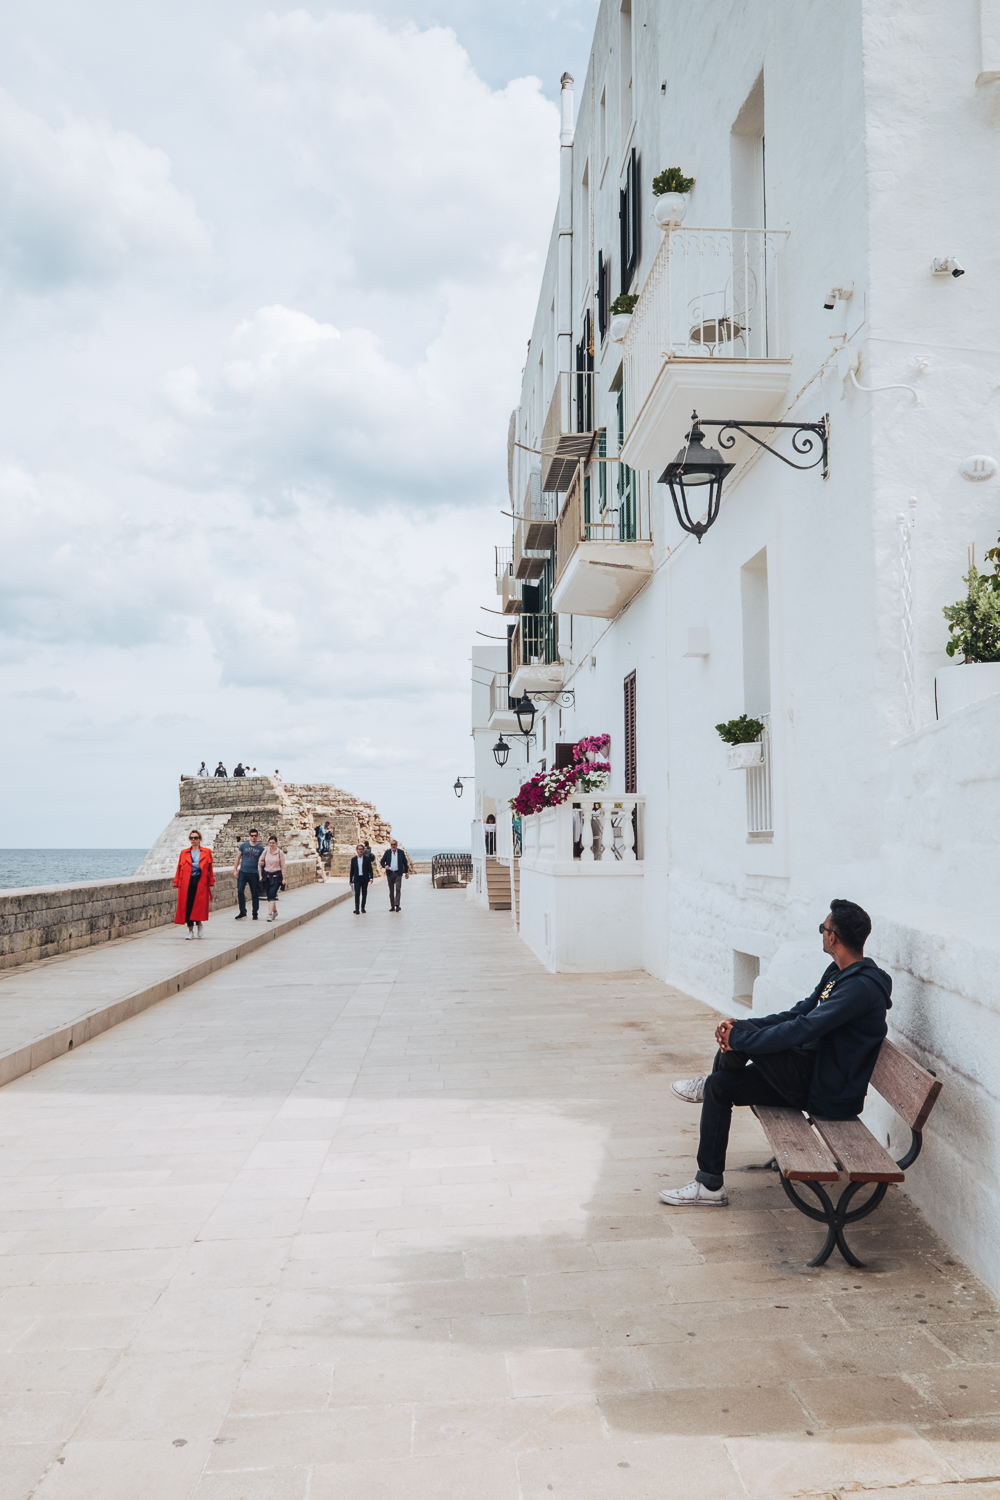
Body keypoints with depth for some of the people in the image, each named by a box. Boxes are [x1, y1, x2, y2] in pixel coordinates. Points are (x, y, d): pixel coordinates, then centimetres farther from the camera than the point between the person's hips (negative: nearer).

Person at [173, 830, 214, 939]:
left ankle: (199, 923, 19)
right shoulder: (184, 853, 11)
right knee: (187, 906, -2)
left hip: (200, 882, -1)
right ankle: (190, 930, 8)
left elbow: (210, 869, 7)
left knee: (199, 905, -9)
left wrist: (211, 884, 2)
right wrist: (177, 884, 3)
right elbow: (179, 869, 9)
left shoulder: (206, 852, 8)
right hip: (187, 883, 1)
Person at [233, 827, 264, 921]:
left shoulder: (260, 848, 4)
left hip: (254, 874, 0)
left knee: (255, 894, 3)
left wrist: (261, 874, -5)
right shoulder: (244, 845, 4)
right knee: (240, 891, -8)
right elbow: (238, 857, 9)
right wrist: (235, 869, 3)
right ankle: (243, 912, 3)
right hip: (243, 872, 0)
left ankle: (255, 914, 15)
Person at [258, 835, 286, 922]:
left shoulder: (280, 852, -3)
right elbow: (260, 864, 10)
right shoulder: (265, 851, 3)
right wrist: (260, 875, 4)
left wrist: (283, 878, -1)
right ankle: (275, 911, 27)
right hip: (266, 875, 3)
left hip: (276, 876, -3)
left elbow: (283, 866, 0)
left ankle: (270, 914, -18)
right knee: (269, 895, 7)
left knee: (272, 895, -15)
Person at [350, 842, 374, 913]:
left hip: (365, 878, 0)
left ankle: (363, 908, 17)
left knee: (364, 894, 6)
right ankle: (357, 909, -15)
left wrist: (371, 877, -9)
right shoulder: (353, 859, 7)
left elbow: (370, 868, 2)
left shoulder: (367, 859, 4)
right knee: (357, 893, -10)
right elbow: (352, 870, 10)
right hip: (357, 879, 0)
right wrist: (351, 880, 8)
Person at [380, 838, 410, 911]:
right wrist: (384, 866, -15)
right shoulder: (387, 852, 6)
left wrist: (406, 872, 11)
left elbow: (405, 862, 11)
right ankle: (392, 906, 10)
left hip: (398, 873, -2)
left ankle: (397, 905, -15)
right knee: (391, 891, 5)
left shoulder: (401, 852, 4)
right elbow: (382, 861, 7)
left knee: (398, 889, -13)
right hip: (390, 873, 2)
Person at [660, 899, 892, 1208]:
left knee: (740, 1034, -20)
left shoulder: (861, 987, -24)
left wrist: (739, 1036, -20)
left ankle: (709, 1085, 13)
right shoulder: (839, 973, 11)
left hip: (829, 1096, -11)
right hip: (817, 1078, 11)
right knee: (721, 1085, 7)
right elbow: (798, 1014, 13)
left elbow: (802, 1029, -29)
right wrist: (738, 1027, -1)